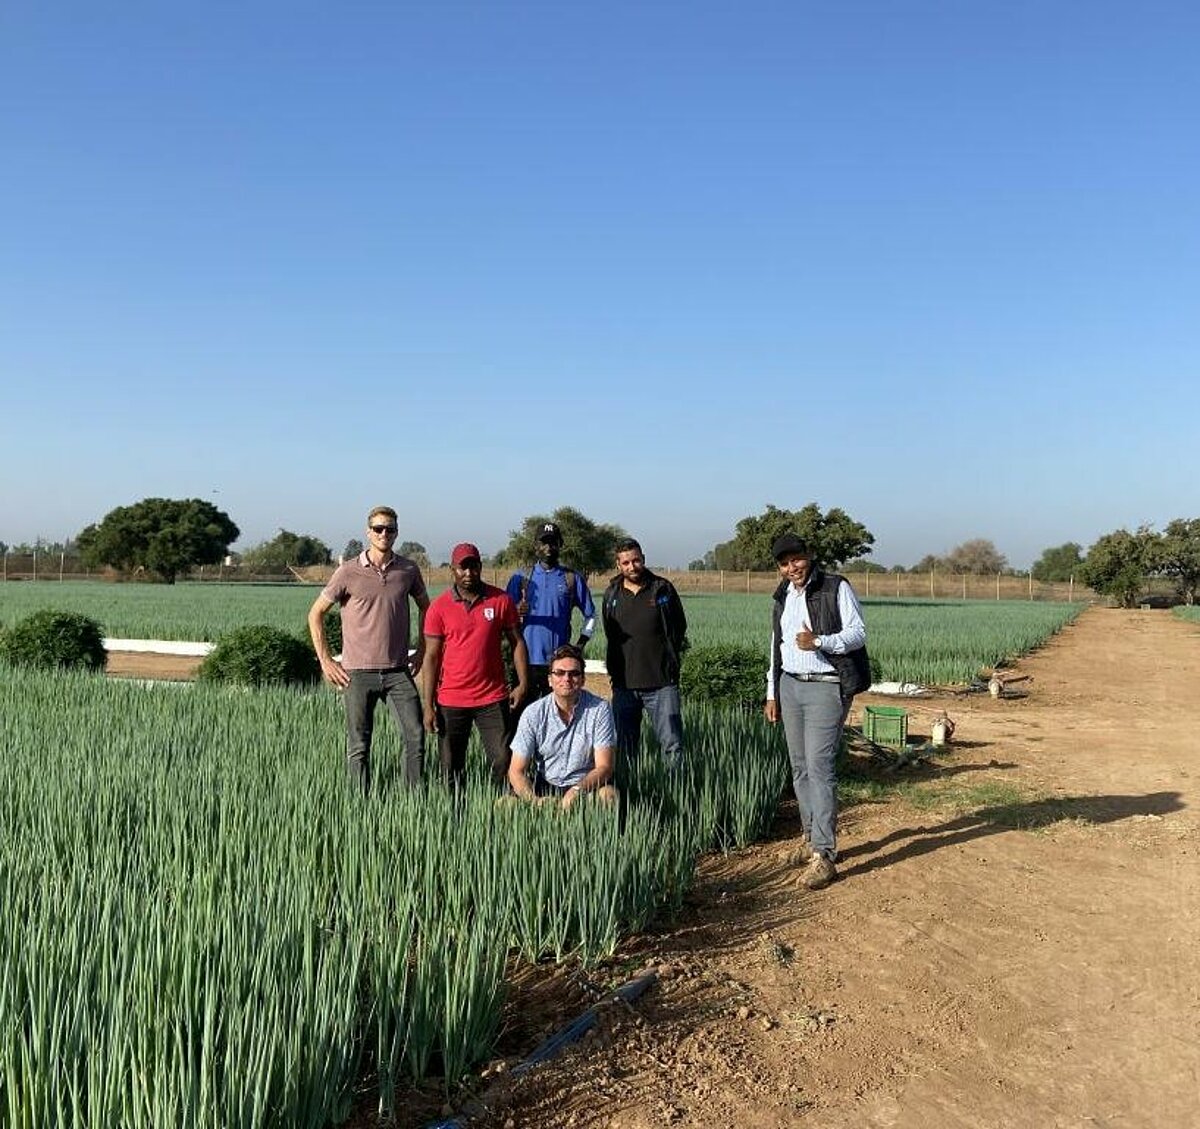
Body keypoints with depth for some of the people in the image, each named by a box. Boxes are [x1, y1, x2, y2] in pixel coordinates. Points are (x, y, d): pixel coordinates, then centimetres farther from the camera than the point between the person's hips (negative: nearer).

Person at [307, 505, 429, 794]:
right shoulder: (348, 572, -4)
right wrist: (325, 661, -1)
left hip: (398, 672, 2)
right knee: (358, 747, 4)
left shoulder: (409, 570, 3)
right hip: (358, 673, -2)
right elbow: (315, 613, 3)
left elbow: (425, 607, 21)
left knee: (416, 736, -6)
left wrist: (422, 650, 14)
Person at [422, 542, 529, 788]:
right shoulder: (439, 607, -2)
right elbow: (431, 657, -1)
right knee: (451, 768, 8)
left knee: (503, 761, -2)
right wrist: (429, 706, -4)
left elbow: (517, 642, 6)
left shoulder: (501, 600, 0)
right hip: (451, 702, 0)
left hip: (493, 698, 0)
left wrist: (523, 683, -3)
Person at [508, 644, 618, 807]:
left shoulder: (599, 709, -11)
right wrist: (534, 800, -28)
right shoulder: (533, 713, -8)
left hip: (586, 786, -2)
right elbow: (516, 771, -8)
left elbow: (604, 767, -12)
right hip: (544, 788, 2)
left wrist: (576, 790, -31)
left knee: (609, 794, -34)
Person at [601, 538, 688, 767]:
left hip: (662, 682, -3)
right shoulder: (611, 594, 7)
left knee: (672, 745, -5)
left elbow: (680, 628, 10)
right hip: (624, 683, 3)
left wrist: (669, 660, 10)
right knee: (623, 748, 9)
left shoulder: (663, 589, 0)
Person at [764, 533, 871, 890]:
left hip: (826, 687, -7)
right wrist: (772, 693, 18)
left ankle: (824, 856, -11)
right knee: (800, 767, 9)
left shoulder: (836, 588, -5)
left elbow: (858, 632, -10)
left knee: (819, 766, -13)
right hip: (790, 686, 7)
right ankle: (812, 839, 21)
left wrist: (819, 642, -25)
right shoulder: (782, 598, 15)